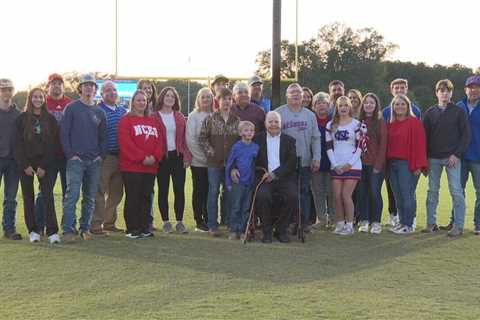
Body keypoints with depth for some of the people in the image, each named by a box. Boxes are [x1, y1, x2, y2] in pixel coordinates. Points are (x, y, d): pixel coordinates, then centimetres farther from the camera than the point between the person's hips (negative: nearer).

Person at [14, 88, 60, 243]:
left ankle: (52, 232, -11)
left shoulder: (50, 119, 4)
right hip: (25, 163, 0)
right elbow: (18, 144, -1)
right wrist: (25, 165, -9)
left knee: (48, 195, -9)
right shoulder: (22, 119, 3)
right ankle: (33, 230, 11)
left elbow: (53, 145, 0)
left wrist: (44, 166, -8)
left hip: (44, 163, 0)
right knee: (28, 197, 3)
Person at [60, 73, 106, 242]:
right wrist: (71, 154, -10)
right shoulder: (72, 108, 1)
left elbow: (103, 136, 17)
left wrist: (101, 155, 3)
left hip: (95, 161, 5)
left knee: (90, 198, 8)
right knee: (72, 195, -11)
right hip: (76, 160, -4)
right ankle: (68, 230, -10)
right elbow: (64, 133, -3)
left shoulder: (99, 112, 13)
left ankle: (85, 228, 17)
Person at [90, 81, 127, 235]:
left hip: (120, 157, 7)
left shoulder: (123, 111, 15)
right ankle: (96, 225, -1)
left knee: (116, 193, 12)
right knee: (100, 192, -5)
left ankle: (110, 222, 23)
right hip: (104, 157, -7)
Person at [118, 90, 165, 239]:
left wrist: (155, 157, -9)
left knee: (146, 197, 8)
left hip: (150, 167, 5)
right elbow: (126, 143, -12)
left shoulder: (153, 122, 17)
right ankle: (132, 229, 4)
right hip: (131, 166, -5)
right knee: (133, 198, -2)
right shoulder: (126, 120, -1)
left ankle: (145, 227, 15)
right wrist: (142, 158, -17)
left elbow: (160, 141, 9)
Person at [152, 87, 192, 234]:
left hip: (178, 156, 3)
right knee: (163, 190, 5)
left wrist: (186, 155, 0)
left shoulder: (179, 117, 11)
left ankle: (179, 222, 9)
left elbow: (184, 137, 8)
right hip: (162, 157, -3)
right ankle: (166, 222, 13)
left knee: (179, 190, 1)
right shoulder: (155, 117, 0)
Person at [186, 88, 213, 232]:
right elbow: (190, 139, -8)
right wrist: (202, 156, -12)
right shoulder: (194, 116, -4)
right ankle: (199, 221, 10)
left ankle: (208, 219, 19)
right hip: (198, 162, -3)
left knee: (210, 190, 8)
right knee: (199, 191, 2)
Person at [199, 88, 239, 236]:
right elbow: (202, 138, 1)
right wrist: (210, 151, -7)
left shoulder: (237, 120, 4)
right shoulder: (210, 119, -1)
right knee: (213, 192, 2)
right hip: (214, 162, -2)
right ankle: (212, 225, 7)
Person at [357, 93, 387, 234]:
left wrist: (378, 165, -10)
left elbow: (383, 145, -4)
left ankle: (376, 222, 5)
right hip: (361, 163, 3)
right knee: (362, 192, 4)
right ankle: (364, 221, 13)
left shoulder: (380, 123, 0)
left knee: (375, 192, -4)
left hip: (375, 164, -3)